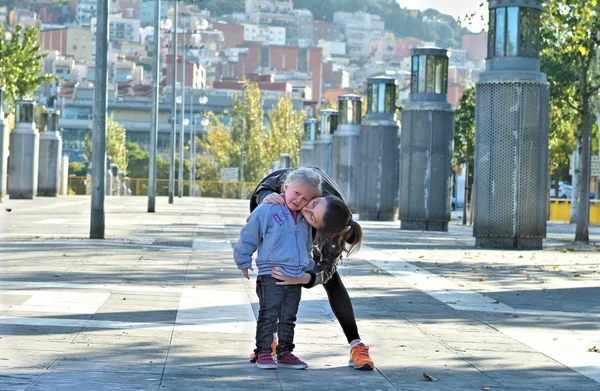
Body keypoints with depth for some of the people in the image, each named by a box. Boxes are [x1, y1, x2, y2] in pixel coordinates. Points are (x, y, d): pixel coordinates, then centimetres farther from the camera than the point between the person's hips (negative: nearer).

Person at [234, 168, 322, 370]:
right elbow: (248, 236, -1)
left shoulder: (304, 219, 12)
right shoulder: (267, 210, -8)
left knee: (288, 318, 11)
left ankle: (285, 353, 18)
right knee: (268, 316, -4)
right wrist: (244, 262, 4)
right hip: (270, 275, -6)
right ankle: (263, 353, 0)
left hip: (295, 277, 6)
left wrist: (308, 269, 24)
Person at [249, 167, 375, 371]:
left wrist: (302, 279, -58)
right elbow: (266, 185, -28)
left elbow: (325, 270, -37)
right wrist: (266, 197, -51)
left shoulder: (333, 236, -45)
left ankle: (357, 347, -13)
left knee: (332, 279, -15)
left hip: (314, 238, -2)